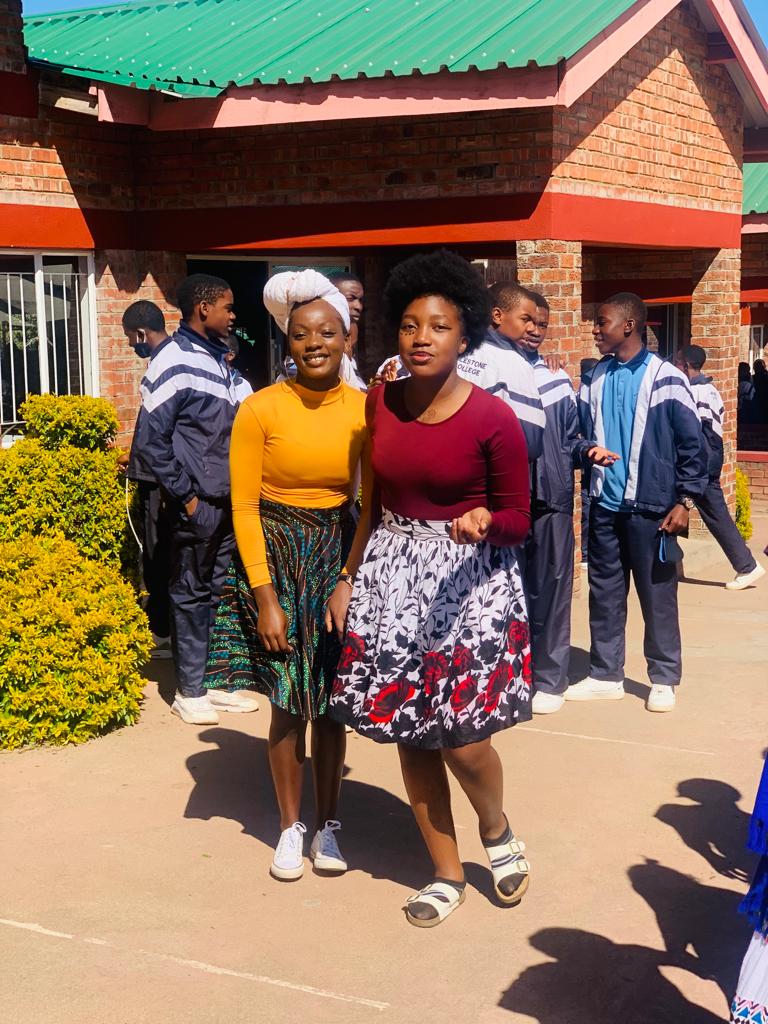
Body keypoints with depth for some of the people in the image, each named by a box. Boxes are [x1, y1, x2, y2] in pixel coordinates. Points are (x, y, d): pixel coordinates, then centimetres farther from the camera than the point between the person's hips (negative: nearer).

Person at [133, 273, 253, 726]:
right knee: (192, 594, 3)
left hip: (228, 498, 7)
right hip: (198, 502, -7)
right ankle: (190, 692, 12)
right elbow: (151, 440, -13)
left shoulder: (221, 357, 11)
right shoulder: (174, 362, -12)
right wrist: (185, 496, -12)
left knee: (219, 591, 12)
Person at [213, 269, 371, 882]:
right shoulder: (262, 409, -11)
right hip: (276, 558, -2)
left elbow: (371, 503, 0)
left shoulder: (364, 410, -3)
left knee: (331, 700, 8)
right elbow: (244, 506, -8)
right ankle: (291, 827, 21)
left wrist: (350, 578, -10)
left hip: (339, 556, 2)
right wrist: (265, 597, -11)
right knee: (288, 704, 4)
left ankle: (329, 823, 23)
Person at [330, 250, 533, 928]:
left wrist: (482, 522, -26)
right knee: (407, 732, 8)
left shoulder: (492, 419, -12)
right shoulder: (379, 404, 2)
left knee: (460, 738, -7)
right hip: (394, 578, 5)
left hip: (468, 581, -5)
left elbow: (518, 518, -5)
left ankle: (497, 831, 28)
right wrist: (358, 574, 9)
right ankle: (447, 876, 26)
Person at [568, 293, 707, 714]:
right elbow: (580, 435, 15)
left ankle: (663, 679, 15)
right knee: (604, 592, 10)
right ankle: (605, 675, 21)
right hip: (604, 505, 5)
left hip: (649, 506, -5)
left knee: (657, 594, 4)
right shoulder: (595, 378, 7)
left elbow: (692, 443, -6)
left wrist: (685, 501, -9)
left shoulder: (664, 378, -7)